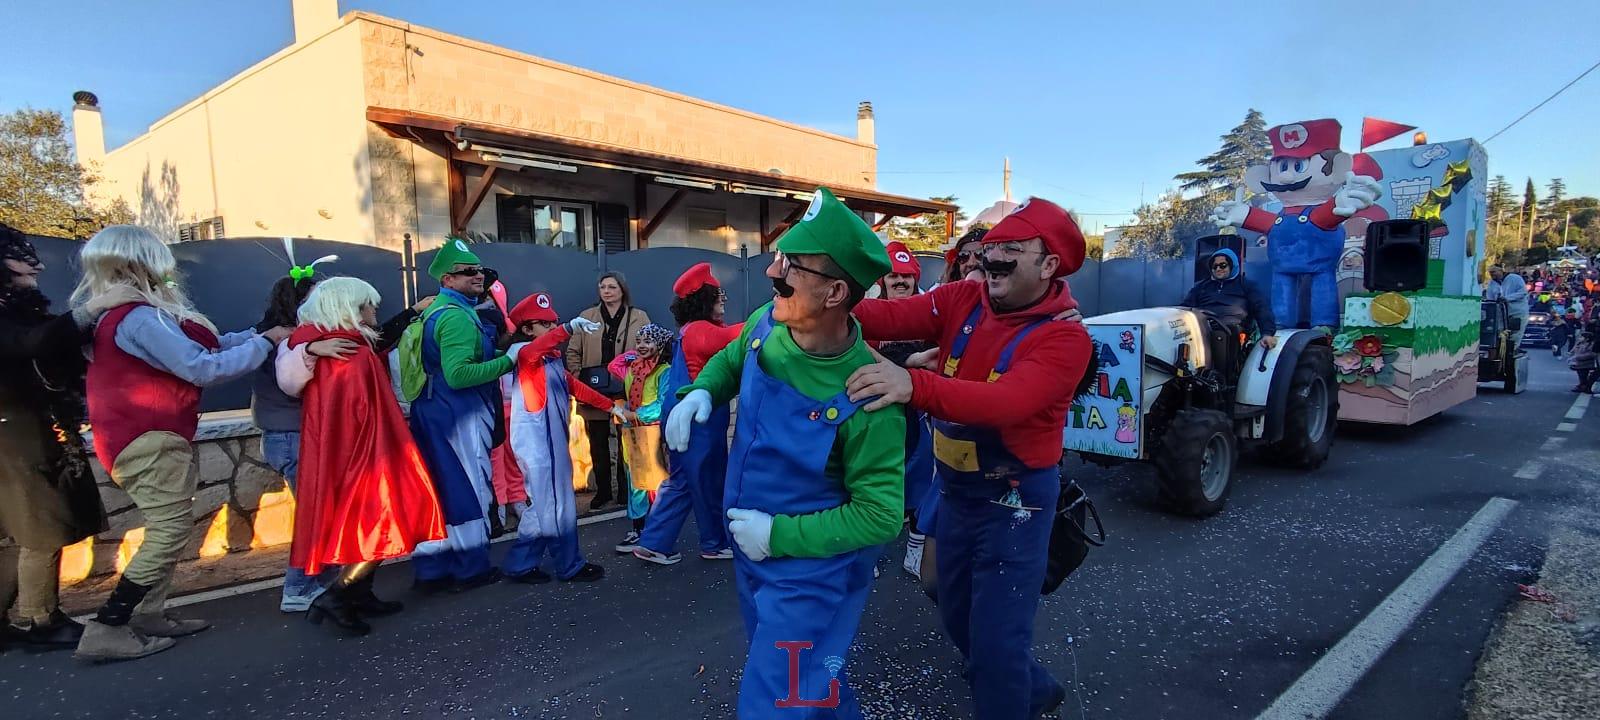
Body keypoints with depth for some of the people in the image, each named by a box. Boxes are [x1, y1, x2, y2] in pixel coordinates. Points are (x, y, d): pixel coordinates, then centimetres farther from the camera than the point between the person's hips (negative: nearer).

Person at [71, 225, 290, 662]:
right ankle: (105, 630, -3)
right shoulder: (138, 318, -20)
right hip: (149, 440, -10)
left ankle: (147, 615, 20)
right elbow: (203, 367, -23)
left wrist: (260, 334, 1)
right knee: (168, 532, -8)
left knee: (168, 528, 15)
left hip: (153, 437, 10)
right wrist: (265, 342, -12)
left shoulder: (119, 313, 13)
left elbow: (199, 345, 9)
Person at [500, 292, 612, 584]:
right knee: (552, 506, -2)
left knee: (550, 505, 12)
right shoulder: (522, 352, -8)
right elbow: (530, 352, -33)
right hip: (536, 441, -9)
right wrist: (568, 329, -46)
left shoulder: (552, 359, 18)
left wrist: (610, 406, 25)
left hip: (552, 439, 9)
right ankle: (570, 565, 8)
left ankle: (521, 565, 21)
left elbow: (575, 386, 25)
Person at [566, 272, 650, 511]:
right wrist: (579, 378, -3)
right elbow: (573, 352, 8)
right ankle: (603, 491, 21)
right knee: (598, 443, 8)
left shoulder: (640, 318, 3)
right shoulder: (586, 317, 7)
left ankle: (625, 491, 19)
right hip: (595, 392, 2)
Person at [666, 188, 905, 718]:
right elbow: (731, 359, 11)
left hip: (811, 571, -7)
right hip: (749, 550, 7)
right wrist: (700, 391, -10)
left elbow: (879, 515, -23)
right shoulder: (767, 323, -13)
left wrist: (779, 536, -22)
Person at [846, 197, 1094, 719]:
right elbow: (895, 316, -19)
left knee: (996, 639, 2)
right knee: (958, 619, 24)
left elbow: (1007, 402, -37)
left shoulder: (1065, 337, -20)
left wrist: (914, 385, -52)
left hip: (1013, 500, -6)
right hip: (954, 488, 7)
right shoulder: (963, 299, -3)